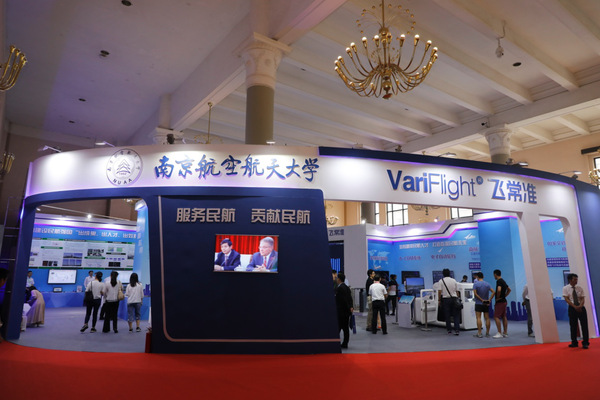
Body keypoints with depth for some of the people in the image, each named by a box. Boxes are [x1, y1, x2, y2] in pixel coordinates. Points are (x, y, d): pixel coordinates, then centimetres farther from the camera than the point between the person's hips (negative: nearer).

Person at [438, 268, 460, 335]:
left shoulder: (441, 281, -3)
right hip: (454, 298, 2)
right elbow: (457, 291, 7)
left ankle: (449, 329, 13)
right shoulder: (454, 281, 5)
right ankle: (457, 330, -2)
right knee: (456, 315, 5)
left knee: (447, 315, 7)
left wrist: (439, 300, 1)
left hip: (445, 299, -2)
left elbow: (440, 291, -7)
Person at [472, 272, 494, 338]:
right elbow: (493, 292, -5)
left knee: (478, 318, -4)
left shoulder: (475, 284, -7)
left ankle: (479, 333, -7)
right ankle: (487, 333, 11)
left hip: (478, 303, -4)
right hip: (486, 304, 4)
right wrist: (489, 300, -6)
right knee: (487, 318, 7)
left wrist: (482, 300, -12)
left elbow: (475, 293, -16)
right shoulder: (487, 284, 4)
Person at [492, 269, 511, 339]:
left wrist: (497, 297, -17)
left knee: (496, 317, -7)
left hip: (499, 302, -10)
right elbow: (509, 290, 26)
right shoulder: (503, 281, 14)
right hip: (504, 301, 10)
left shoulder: (499, 281, -16)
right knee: (504, 317, 12)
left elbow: (499, 290, -32)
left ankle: (499, 333, -8)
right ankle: (505, 333, 16)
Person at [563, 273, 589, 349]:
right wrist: (575, 307, -17)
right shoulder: (565, 288, -1)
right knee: (573, 326, 5)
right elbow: (566, 299, -7)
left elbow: (583, 298, 1)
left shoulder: (579, 288, 7)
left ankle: (585, 343, 5)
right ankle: (574, 342, 15)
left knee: (584, 325, -2)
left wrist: (580, 306, -18)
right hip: (572, 308, -2)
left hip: (581, 307, 2)